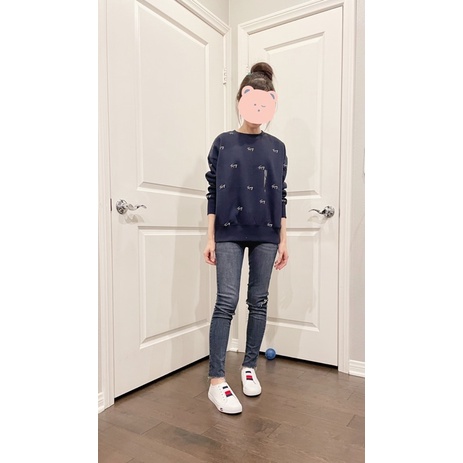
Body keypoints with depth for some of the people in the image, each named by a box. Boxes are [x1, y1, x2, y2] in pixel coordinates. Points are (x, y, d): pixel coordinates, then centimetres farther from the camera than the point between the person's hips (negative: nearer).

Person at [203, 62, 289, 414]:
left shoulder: (277, 147, 9)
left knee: (259, 301, 7)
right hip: (230, 232, -2)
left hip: (266, 234, 3)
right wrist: (210, 238, -3)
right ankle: (217, 381, 0)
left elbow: (281, 197, 8)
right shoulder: (223, 143, 4)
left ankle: (249, 368, 24)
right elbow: (213, 193, 2)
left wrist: (283, 240, 4)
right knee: (227, 301, -8)